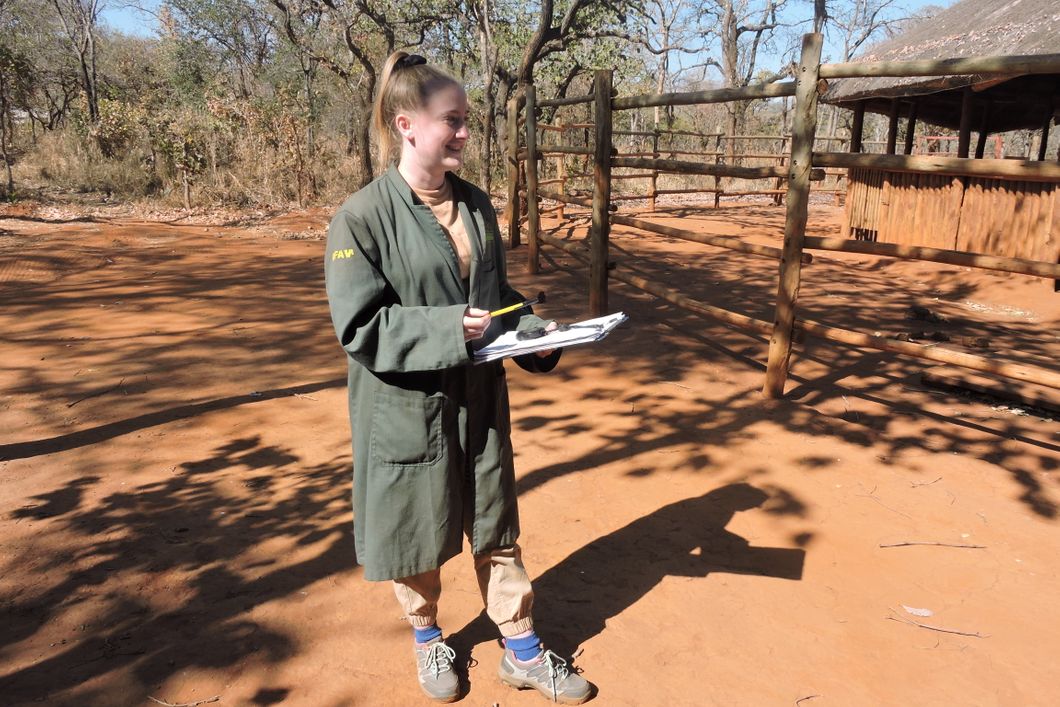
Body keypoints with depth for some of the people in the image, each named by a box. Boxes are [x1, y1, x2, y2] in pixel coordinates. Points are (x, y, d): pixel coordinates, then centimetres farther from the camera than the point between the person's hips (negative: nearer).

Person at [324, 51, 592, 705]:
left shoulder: (476, 205, 3)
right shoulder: (363, 218, -14)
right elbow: (360, 327, -17)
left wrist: (534, 331, -6)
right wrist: (450, 329, -25)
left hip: (480, 400, 5)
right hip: (407, 410, -5)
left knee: (496, 529, 16)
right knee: (416, 535, 14)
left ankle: (523, 652, 33)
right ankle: (428, 640, 41)